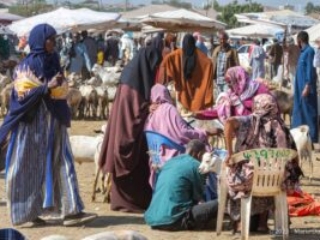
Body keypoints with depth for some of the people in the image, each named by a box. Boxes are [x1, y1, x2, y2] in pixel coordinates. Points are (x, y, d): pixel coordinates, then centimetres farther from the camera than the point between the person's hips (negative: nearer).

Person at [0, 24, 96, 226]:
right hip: (32, 123, -6)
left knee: (61, 163, -2)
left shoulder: (54, 62, 10)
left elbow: (63, 91, 16)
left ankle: (71, 211, -6)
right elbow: (21, 94, -14)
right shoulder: (26, 66, -7)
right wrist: (47, 87, -19)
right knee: (31, 167, 1)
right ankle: (26, 211, 12)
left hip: (53, 122, 6)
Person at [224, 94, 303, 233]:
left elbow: (229, 122, -20)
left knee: (232, 179, 33)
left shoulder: (250, 121, -1)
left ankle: (239, 222, 26)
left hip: (248, 178, -2)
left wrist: (229, 153, -15)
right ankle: (262, 223, 34)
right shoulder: (280, 127, 5)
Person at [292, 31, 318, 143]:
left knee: (309, 111, -5)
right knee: (299, 110, 13)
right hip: (300, 86, 10)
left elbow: (310, 70, -19)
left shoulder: (310, 51, -15)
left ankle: (312, 137, -2)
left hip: (306, 86, -10)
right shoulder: (303, 51, 14)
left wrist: (307, 86, -24)